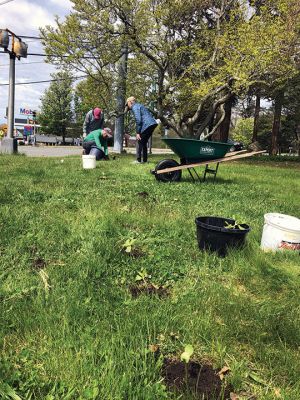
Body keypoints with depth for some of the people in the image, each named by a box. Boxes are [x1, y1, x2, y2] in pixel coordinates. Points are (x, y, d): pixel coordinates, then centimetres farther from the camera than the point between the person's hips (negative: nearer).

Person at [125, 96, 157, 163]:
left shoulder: (135, 107, -2)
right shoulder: (139, 105, 27)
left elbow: (138, 120, -14)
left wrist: (138, 132, -14)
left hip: (147, 125, -9)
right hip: (152, 123, 9)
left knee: (139, 141, -1)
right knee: (144, 142, 16)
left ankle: (138, 160, -2)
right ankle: (144, 159, 17)